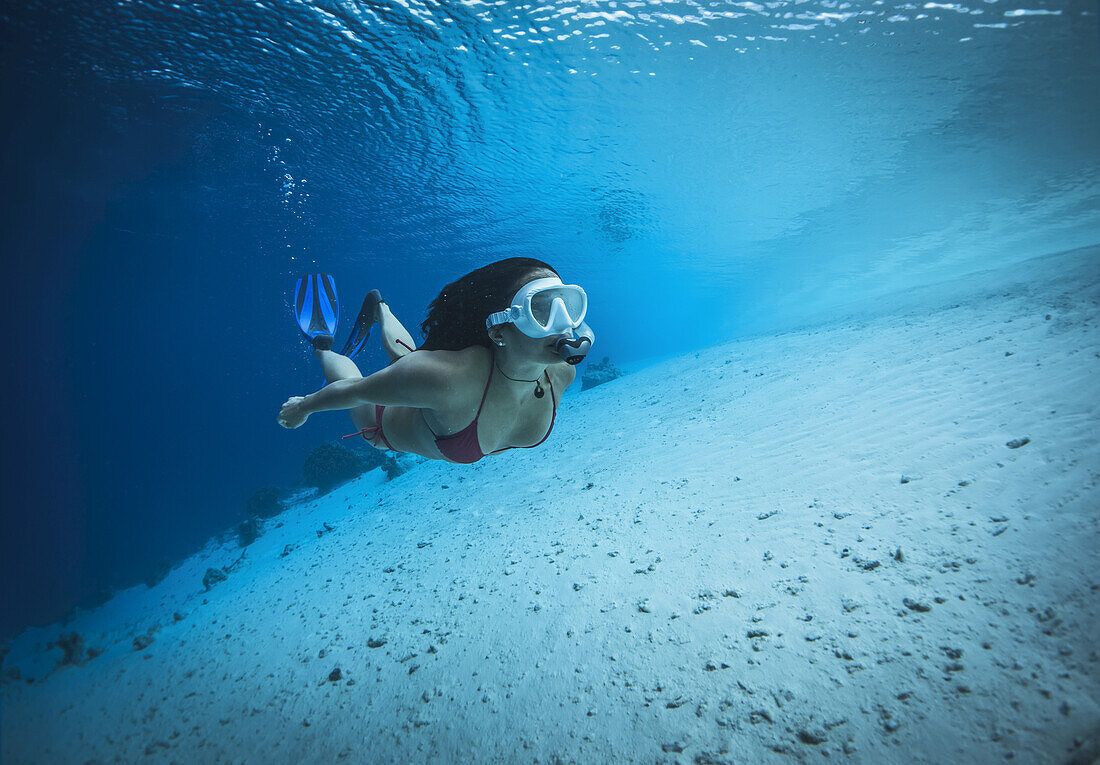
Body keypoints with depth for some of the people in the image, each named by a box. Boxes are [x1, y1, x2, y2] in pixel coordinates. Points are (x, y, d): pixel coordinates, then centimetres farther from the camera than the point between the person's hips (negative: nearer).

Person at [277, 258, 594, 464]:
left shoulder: (561, 373, -33)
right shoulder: (448, 377, -51)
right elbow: (358, 390, -32)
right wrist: (303, 408, -15)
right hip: (388, 429, -5)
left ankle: (380, 309, 62)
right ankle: (322, 344, 53)